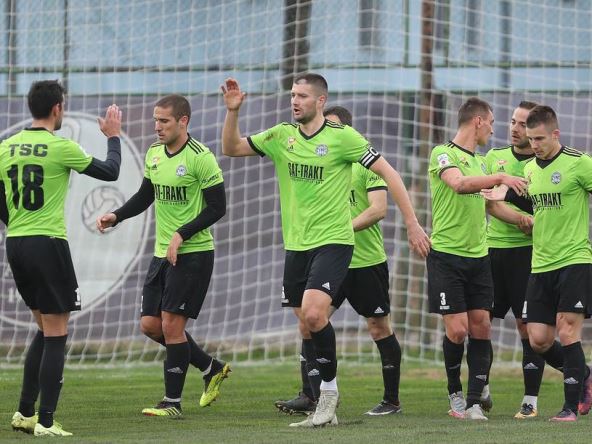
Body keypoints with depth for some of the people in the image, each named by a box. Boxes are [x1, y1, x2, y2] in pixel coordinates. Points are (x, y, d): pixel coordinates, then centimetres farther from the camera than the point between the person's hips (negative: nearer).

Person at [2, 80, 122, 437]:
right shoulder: (60, 147, -11)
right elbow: (110, 172, 1)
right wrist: (113, 136, 18)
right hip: (48, 244, -7)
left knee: (44, 330, 19)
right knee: (56, 336, -1)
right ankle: (45, 422, -4)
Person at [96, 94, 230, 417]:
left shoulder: (200, 158, -15)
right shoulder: (154, 154, 7)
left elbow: (217, 207, -14)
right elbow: (145, 196, 19)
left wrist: (181, 235, -21)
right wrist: (116, 216, 2)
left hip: (194, 253, -8)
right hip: (162, 253, 8)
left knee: (171, 324, -9)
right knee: (150, 325, 6)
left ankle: (172, 403, 1)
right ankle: (211, 369, 23)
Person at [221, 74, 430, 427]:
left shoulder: (343, 137, -9)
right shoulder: (281, 136, 6)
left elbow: (388, 173, -7)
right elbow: (231, 148, 9)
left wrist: (412, 223, -10)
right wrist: (232, 111, -8)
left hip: (333, 242, -6)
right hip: (296, 245, 6)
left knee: (314, 314, -23)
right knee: (308, 325, 7)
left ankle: (329, 387, -4)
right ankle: (325, 408, 17)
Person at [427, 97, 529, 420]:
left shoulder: (480, 162, 16)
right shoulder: (443, 154, -8)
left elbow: (492, 205, 28)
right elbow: (459, 184, -27)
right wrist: (501, 178, -37)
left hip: (478, 256, 7)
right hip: (446, 256, -7)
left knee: (481, 327, -1)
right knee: (457, 330, -9)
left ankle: (474, 402, 2)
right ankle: (455, 392, 14)